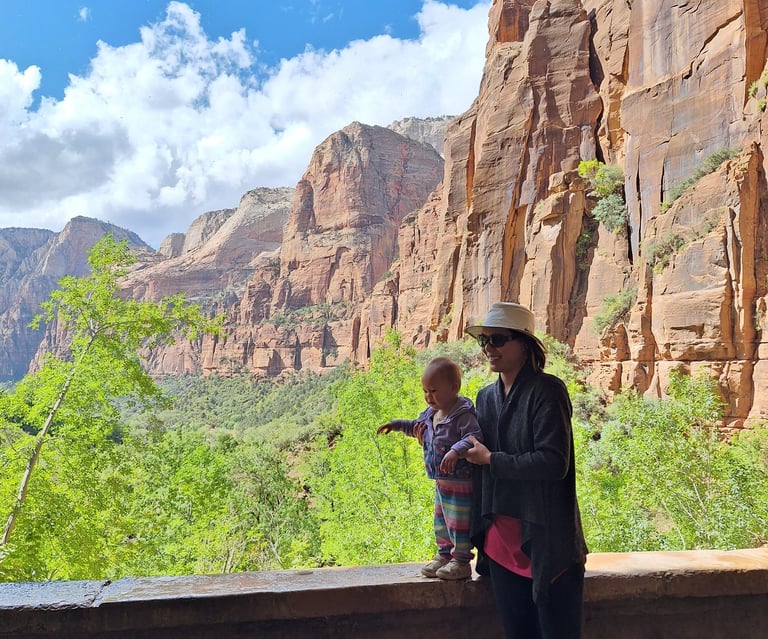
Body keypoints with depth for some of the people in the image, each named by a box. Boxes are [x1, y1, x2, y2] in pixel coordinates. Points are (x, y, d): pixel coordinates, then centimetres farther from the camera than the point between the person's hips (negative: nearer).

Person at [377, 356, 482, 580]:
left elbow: (475, 437, -31)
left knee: (458, 521, 2)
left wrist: (456, 451, -45)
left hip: (460, 481, -9)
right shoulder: (431, 412, 6)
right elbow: (418, 427, 24)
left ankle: (461, 560, 17)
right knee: (440, 521, 19)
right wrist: (396, 424, 15)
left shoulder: (463, 414, -22)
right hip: (440, 480, 9)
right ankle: (444, 555, 33)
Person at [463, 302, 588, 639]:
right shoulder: (486, 396, 8)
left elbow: (553, 463, -21)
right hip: (500, 537, 7)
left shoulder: (547, 390, -13)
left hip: (545, 538, -6)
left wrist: (491, 459, -12)